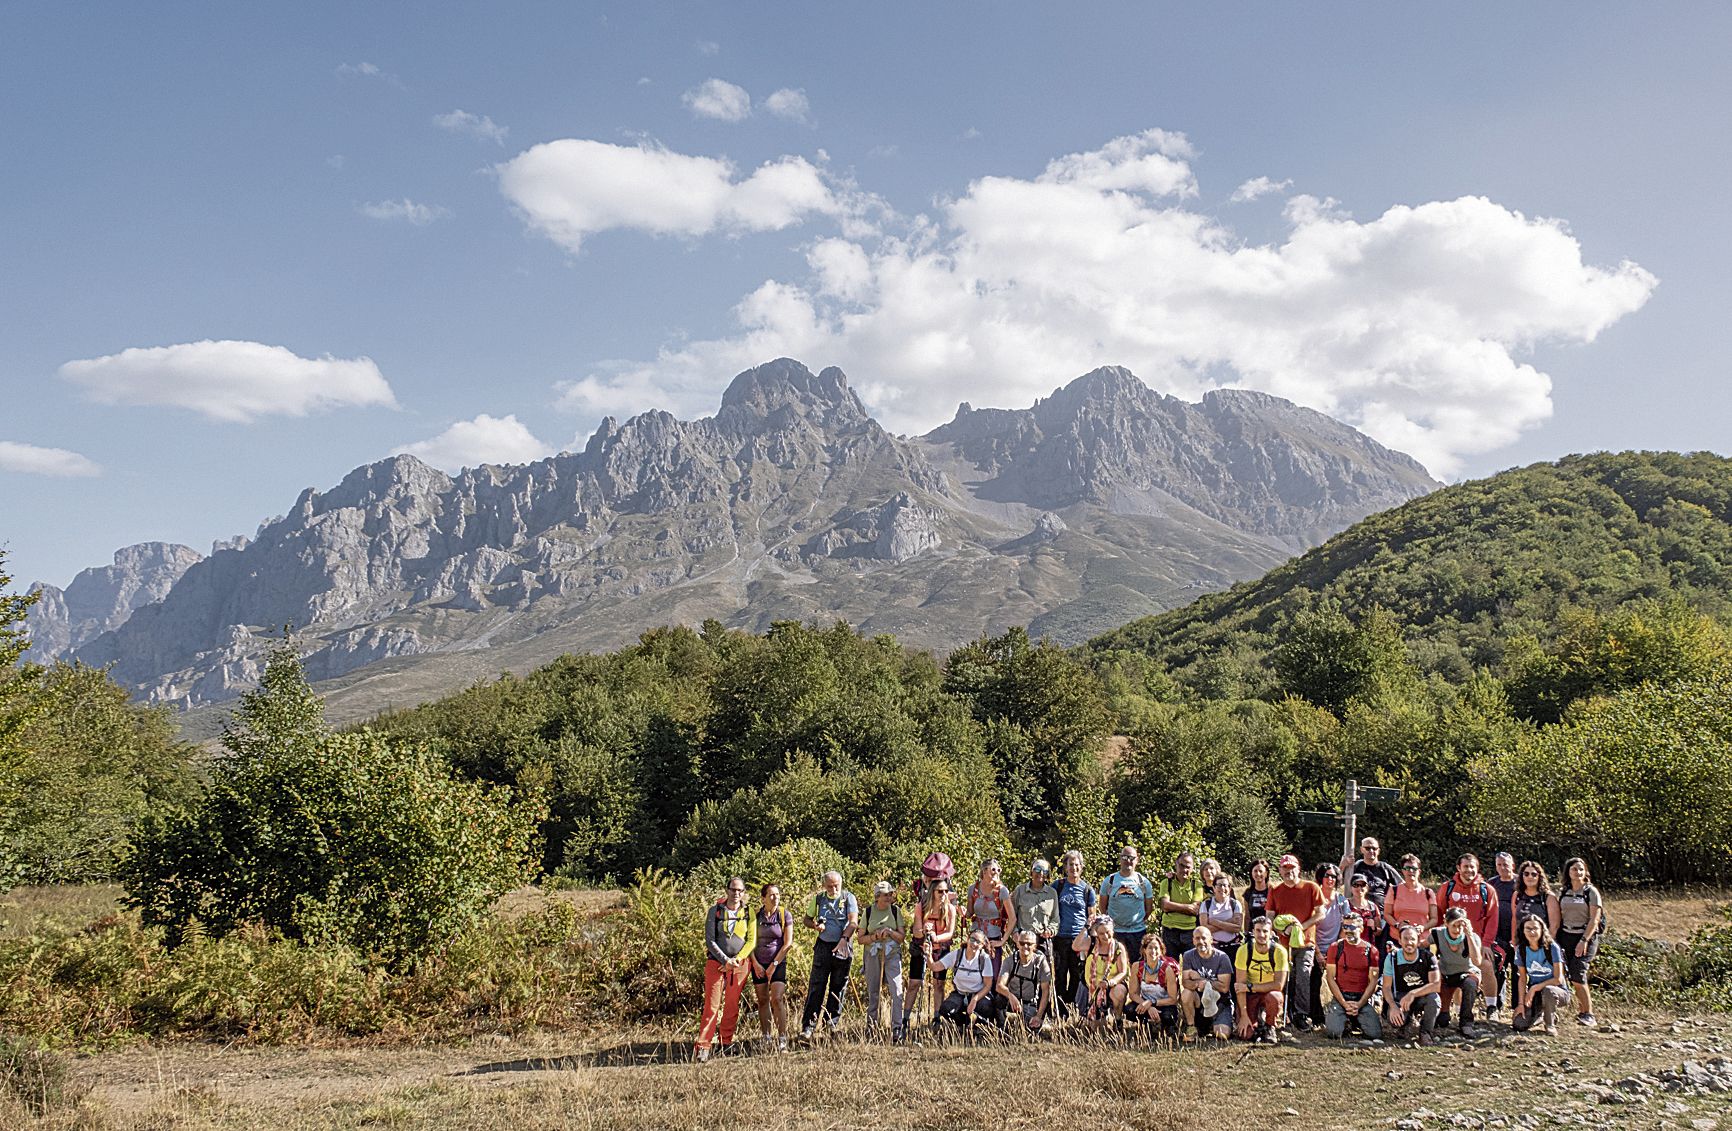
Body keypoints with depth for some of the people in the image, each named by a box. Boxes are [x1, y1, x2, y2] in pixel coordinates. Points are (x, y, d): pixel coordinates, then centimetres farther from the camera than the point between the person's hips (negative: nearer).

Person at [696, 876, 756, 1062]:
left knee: (732, 1006, 7)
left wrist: (736, 960, -9)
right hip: (716, 963, -2)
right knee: (712, 1006, -7)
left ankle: (727, 1042, 21)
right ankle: (703, 1047, -8)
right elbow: (709, 940, -5)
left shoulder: (748, 913, 4)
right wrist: (725, 960, -12)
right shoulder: (715, 911, -2)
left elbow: (752, 941, 2)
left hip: (740, 964, 2)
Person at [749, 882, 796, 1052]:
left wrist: (774, 964, -8)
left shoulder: (785, 915, -6)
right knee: (762, 1001, 5)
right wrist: (755, 964, -5)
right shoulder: (755, 915, -1)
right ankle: (766, 1038, 12)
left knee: (777, 999, -13)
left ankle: (782, 1040, -11)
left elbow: (788, 943, -6)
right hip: (758, 963, 2)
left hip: (778, 963, -2)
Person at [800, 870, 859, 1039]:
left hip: (843, 947, -1)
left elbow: (853, 922, -13)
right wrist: (815, 926, -8)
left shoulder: (848, 898, -2)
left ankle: (833, 1024, 17)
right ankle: (808, 1027, -6)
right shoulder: (818, 898, 5)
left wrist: (844, 939, -29)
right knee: (816, 987, -5)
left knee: (838, 988, 7)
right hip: (823, 947, 1)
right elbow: (807, 919, 14)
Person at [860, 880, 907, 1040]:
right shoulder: (868, 912, 3)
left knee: (896, 990, -14)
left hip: (892, 955, -1)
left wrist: (890, 932, -15)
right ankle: (871, 1027, 21)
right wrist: (874, 937, -13)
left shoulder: (896, 910, 2)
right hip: (873, 955, 1)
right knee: (873, 992, 7)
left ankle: (897, 1029, -13)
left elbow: (902, 936, 2)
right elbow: (860, 939, 4)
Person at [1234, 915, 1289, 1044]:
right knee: (1245, 1035, -17)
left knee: (1273, 997, -37)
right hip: (1250, 995, 1)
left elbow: (1278, 985, -22)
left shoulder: (1279, 951, -19)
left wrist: (1249, 987, -24)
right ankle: (1258, 1018, 18)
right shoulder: (1244, 950, -16)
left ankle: (1270, 1028, -6)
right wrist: (1244, 1014, -19)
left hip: (1271, 992, 0)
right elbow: (1240, 984, -15)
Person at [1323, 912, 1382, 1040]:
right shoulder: (1335, 947, 1)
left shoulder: (1371, 950, 3)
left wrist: (1359, 1004, -10)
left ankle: (1357, 1020, 16)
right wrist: (1344, 1004, -11)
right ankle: (1345, 1020, 14)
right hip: (1340, 998, -1)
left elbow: (1373, 981, 1)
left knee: (1375, 1033, -17)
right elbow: (1330, 978, -1)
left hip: (1363, 999, 1)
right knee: (1334, 1032, -22)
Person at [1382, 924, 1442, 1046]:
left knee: (1433, 997, -36)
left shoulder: (1428, 957, -11)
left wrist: (1413, 993, -36)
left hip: (1423, 996, 0)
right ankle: (1407, 1022, 9)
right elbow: (1386, 987, -6)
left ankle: (1426, 1033, -13)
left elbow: (1437, 984, -22)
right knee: (1394, 1021, -31)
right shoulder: (1392, 957, -8)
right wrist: (1393, 1006, -26)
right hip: (1400, 996, 0)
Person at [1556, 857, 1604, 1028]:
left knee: (1577, 975, -15)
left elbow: (1594, 919, -8)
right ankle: (1582, 1010, 10)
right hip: (1566, 937, 5)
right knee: (1572, 976, -1)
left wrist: (1584, 940, -16)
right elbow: (1558, 918, 15)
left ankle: (1588, 1014, -7)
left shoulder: (1591, 892, -1)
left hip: (1586, 937, -5)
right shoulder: (1563, 893, 13)